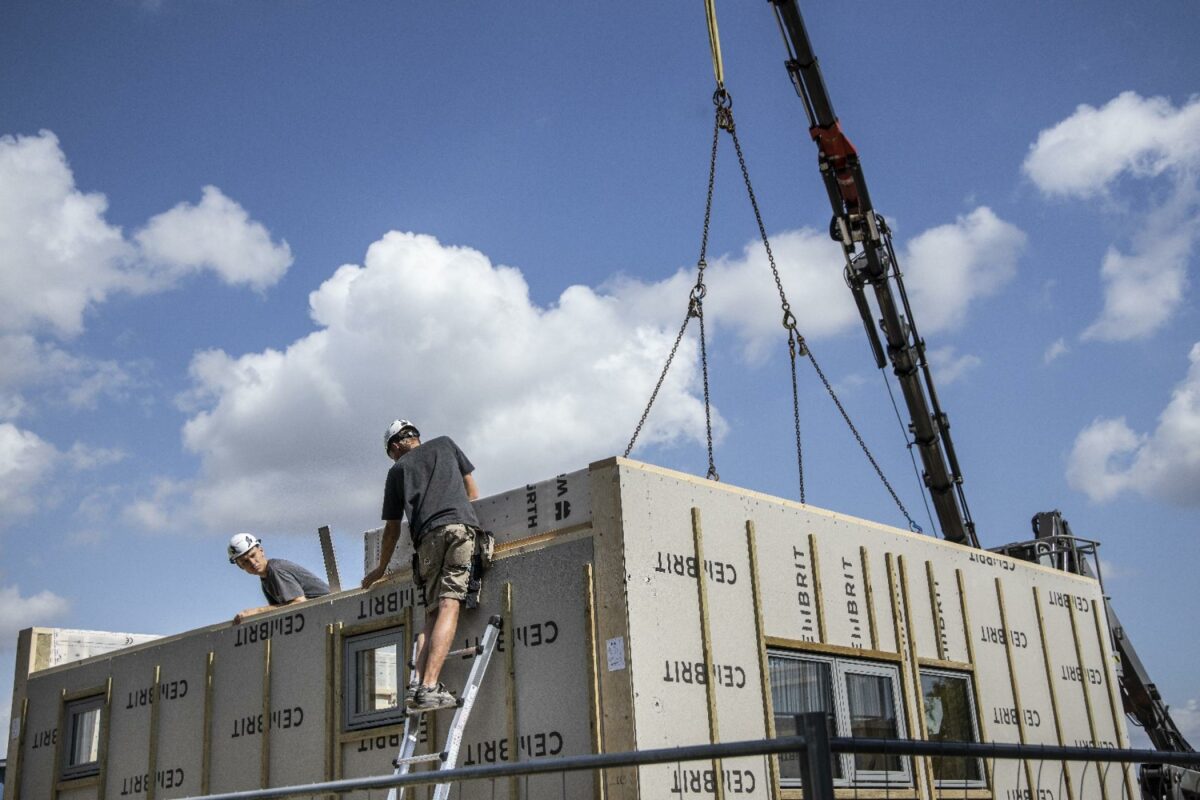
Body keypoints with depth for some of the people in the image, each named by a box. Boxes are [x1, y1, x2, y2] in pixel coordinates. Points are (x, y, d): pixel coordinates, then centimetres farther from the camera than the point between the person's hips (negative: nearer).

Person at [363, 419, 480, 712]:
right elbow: (471, 489, 27)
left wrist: (380, 569, 39)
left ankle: (417, 682, -13)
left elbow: (392, 529, 27)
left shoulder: (397, 470, 26)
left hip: (426, 536, 1)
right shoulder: (445, 444, 28)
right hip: (461, 523, -1)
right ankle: (429, 687, -25)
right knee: (449, 606, -13)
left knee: (433, 613, 6)